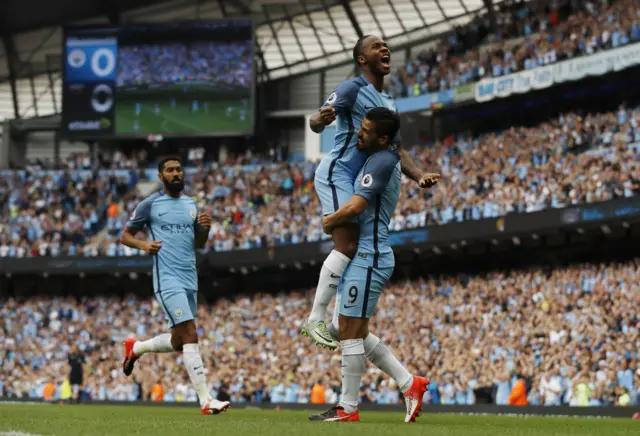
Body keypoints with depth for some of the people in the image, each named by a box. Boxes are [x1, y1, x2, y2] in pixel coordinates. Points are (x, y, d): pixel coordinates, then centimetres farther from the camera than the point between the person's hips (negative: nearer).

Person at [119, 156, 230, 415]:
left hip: (190, 280, 7)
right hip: (168, 279, -7)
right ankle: (206, 401, -18)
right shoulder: (150, 204, 0)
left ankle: (135, 348, 40)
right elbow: (125, 236, 6)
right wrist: (144, 245, -14)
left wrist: (205, 228, 1)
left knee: (178, 342, 12)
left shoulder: (191, 204, 17)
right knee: (190, 335, -16)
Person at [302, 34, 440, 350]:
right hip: (337, 173, -9)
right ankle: (315, 321, -17)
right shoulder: (352, 88, -8)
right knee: (346, 247, -19)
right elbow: (316, 123, -18)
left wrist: (419, 176, 6)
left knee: (360, 250, 6)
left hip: (360, 181, 9)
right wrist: (320, 119, -42)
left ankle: (338, 324, 10)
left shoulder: (388, 102, 18)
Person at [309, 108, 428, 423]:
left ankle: (347, 408, -2)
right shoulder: (382, 159, 16)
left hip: (368, 258, -10)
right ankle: (409, 383, 13)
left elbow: (354, 207, -21)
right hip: (364, 257, 10)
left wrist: (330, 222, -2)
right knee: (354, 333, 13)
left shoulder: (382, 161, -15)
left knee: (350, 333, -6)